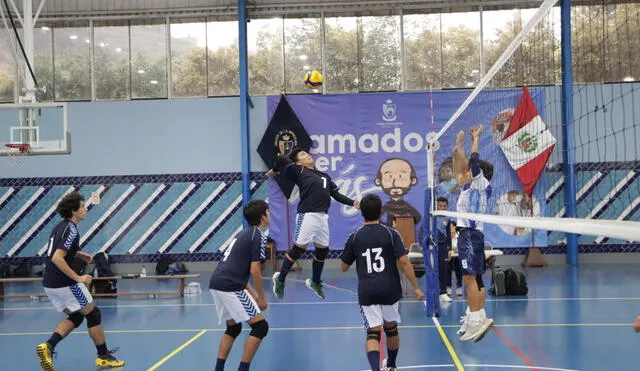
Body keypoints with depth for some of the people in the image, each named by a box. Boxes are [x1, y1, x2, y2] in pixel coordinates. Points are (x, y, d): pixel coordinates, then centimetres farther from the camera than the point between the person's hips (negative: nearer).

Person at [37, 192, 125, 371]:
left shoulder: (60, 227, 11)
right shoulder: (71, 230, -17)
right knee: (93, 314, 6)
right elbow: (57, 259, -26)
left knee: (75, 317, 18)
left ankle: (48, 346, -2)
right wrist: (78, 278, -23)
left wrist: (80, 255, 16)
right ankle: (103, 357, 13)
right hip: (65, 284, -9)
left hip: (50, 284, 9)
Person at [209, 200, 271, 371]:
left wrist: (252, 293, 25)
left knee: (233, 328, 22)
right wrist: (261, 297, -1)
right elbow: (254, 270, -11)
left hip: (216, 283, 9)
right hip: (230, 287, -9)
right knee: (260, 326, -2)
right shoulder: (259, 236, -5)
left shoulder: (244, 233, 21)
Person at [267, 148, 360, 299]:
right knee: (298, 248, -6)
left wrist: (352, 203, 12)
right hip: (307, 215, -7)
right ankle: (280, 279, 11)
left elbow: (336, 194, 22)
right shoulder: (299, 172, 1)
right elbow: (282, 159, -7)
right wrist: (274, 170, 10)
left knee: (323, 250, 11)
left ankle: (315, 282, 30)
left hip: (322, 216, 7)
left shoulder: (324, 176, 22)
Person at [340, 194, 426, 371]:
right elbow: (404, 262, -11)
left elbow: (343, 267, 7)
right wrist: (416, 287, -5)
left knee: (373, 333, -1)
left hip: (366, 292, -1)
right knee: (391, 328, 22)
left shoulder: (354, 238, 0)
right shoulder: (391, 234, -4)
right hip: (389, 290, 1)